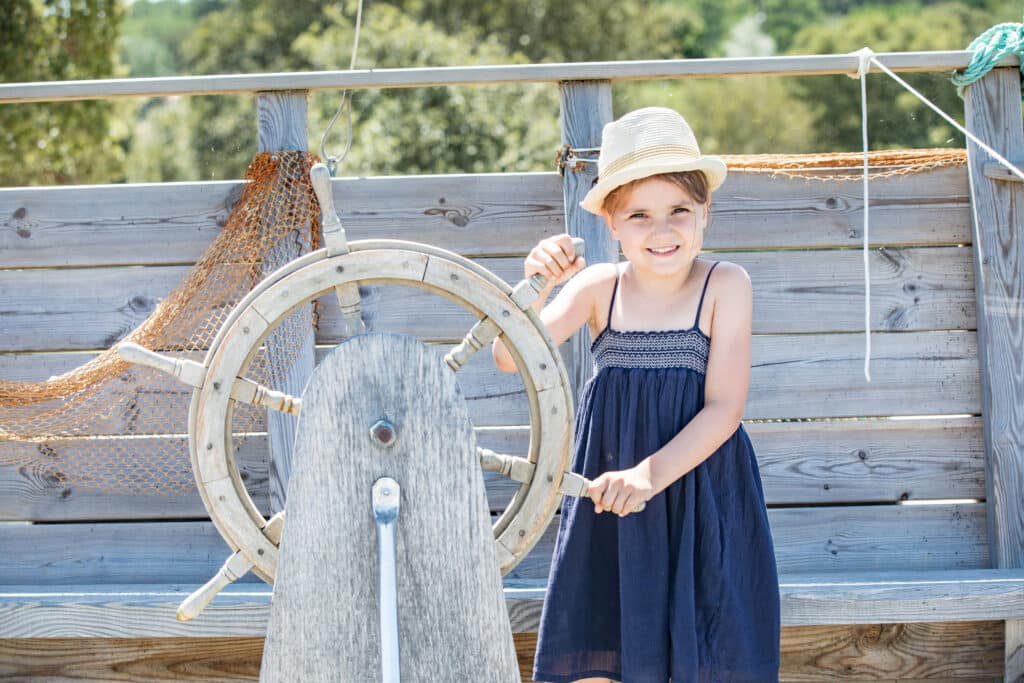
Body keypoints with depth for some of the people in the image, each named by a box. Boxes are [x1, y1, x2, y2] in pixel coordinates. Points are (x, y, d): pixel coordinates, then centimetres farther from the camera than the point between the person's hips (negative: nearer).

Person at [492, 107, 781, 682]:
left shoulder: (725, 284, -5)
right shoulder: (599, 286, 1)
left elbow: (724, 409, -9)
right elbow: (511, 358, -5)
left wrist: (650, 474, -21)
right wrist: (536, 285, -21)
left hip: (700, 496, -2)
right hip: (608, 500, 2)